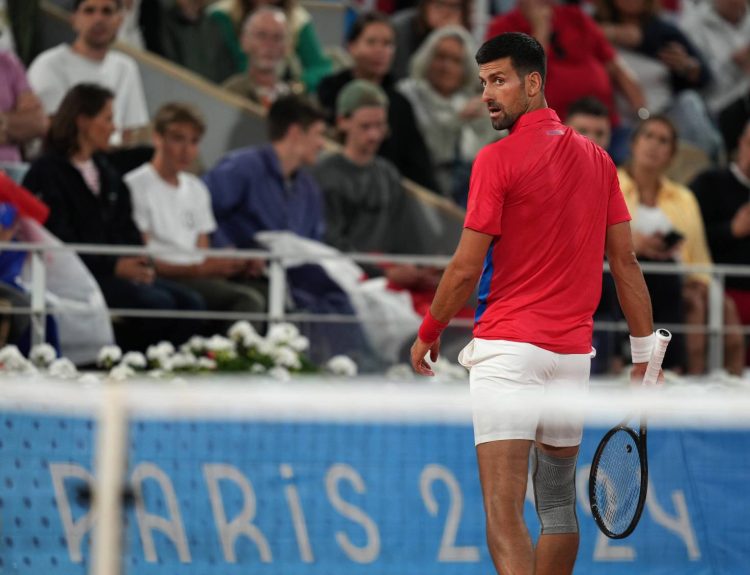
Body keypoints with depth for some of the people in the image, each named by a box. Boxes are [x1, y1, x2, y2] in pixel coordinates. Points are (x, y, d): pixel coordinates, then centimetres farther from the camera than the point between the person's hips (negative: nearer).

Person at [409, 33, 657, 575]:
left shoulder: (499, 159, -8)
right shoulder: (597, 159, 10)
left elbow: (467, 269, -8)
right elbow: (626, 260, 9)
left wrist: (428, 334, 8)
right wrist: (646, 353, 13)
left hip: (508, 346, -6)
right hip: (573, 352, 7)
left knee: (504, 516, -13)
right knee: (558, 503, 20)